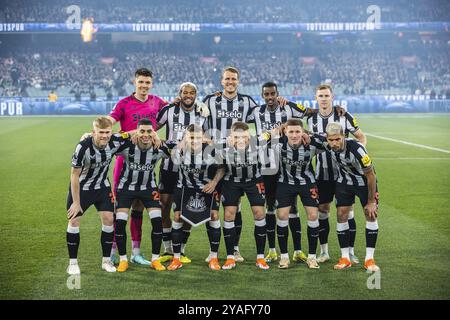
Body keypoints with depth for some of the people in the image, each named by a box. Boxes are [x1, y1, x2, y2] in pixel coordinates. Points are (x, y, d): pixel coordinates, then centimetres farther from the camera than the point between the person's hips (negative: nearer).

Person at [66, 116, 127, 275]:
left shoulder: (116, 141, -21)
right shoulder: (83, 147, -31)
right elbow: (75, 175, -21)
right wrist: (76, 202, -16)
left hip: (102, 186, 3)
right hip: (81, 187, -3)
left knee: (108, 219, -4)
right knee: (74, 220, -4)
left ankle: (106, 261, 10)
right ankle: (73, 262, 10)